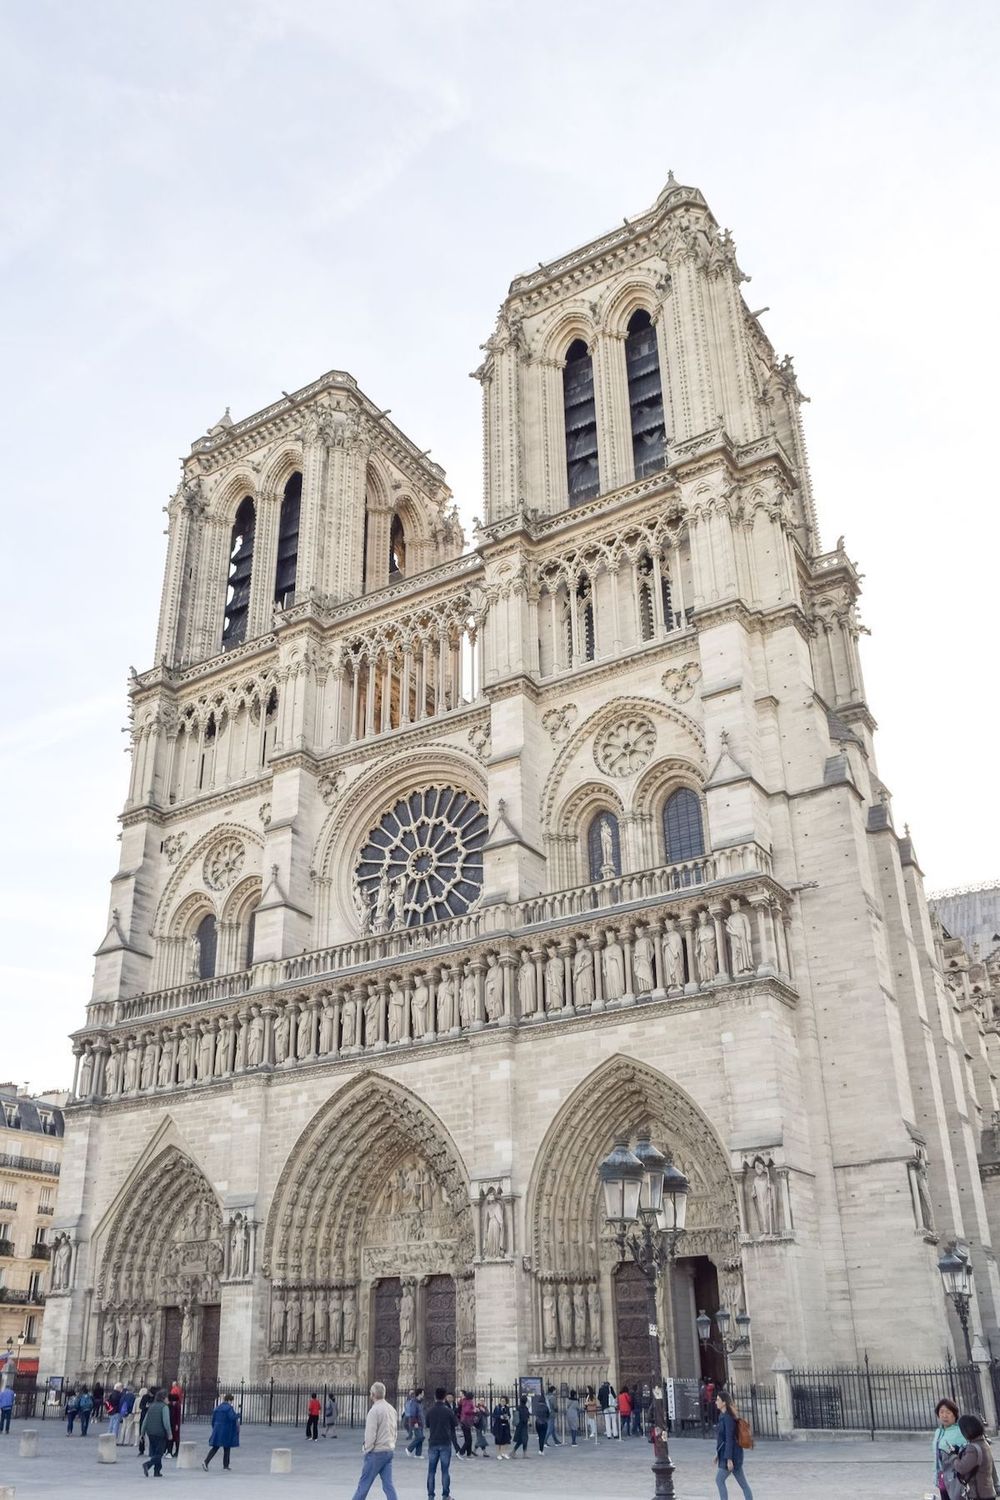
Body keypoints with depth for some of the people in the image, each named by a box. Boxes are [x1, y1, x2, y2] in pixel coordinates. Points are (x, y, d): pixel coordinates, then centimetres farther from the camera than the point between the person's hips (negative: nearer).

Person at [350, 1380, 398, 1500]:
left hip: (376, 1453, -7)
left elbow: (370, 1434, -16)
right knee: (388, 1484, 6)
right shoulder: (392, 1409, 9)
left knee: (364, 1483, 5)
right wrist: (390, 1445, 18)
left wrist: (366, 1450, -5)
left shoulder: (374, 1410, -14)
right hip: (389, 1451, 7)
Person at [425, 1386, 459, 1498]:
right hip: (445, 1443, -2)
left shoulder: (430, 1410, -3)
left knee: (431, 1470, 9)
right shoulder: (448, 1411, -9)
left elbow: (427, 1425, 8)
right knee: (445, 1470, 5)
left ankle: (430, 1495, 8)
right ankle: (445, 1495, 5)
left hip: (433, 1443, 2)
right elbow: (456, 1423, 2)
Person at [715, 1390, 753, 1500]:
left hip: (732, 1454, -9)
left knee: (719, 1480, -3)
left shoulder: (728, 1417, -18)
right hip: (726, 1453, 9)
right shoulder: (723, 1416, 12)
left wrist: (729, 1459, -23)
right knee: (742, 1483, 8)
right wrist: (718, 1454, 22)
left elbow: (729, 1439, -21)